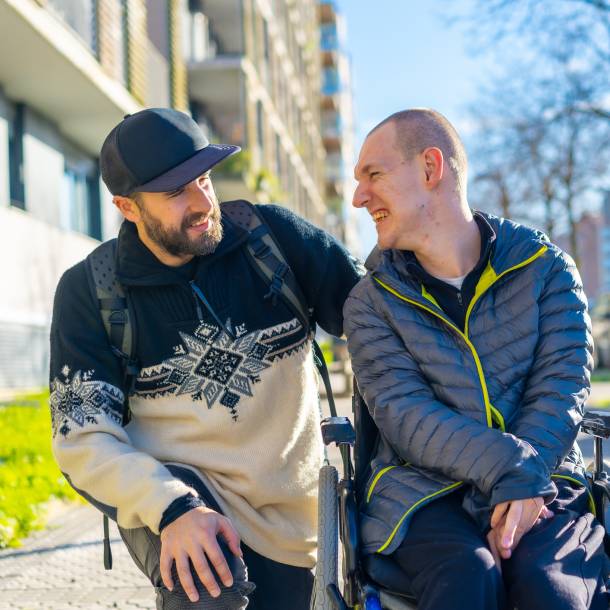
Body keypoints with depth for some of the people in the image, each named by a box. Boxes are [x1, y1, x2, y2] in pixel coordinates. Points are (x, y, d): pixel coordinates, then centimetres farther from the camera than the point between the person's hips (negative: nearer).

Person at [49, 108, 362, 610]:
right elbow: (82, 436, -14)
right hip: (169, 488, -3)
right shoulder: (90, 291, -10)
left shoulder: (274, 235, -8)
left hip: (289, 510, 3)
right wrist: (173, 507, -31)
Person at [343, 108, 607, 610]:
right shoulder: (371, 302, 6)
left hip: (539, 483, 0)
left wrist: (524, 487, -21)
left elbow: (560, 389, -4)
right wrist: (511, 470, -22)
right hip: (424, 490, 0)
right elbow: (402, 413, -7)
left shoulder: (547, 269, 5)